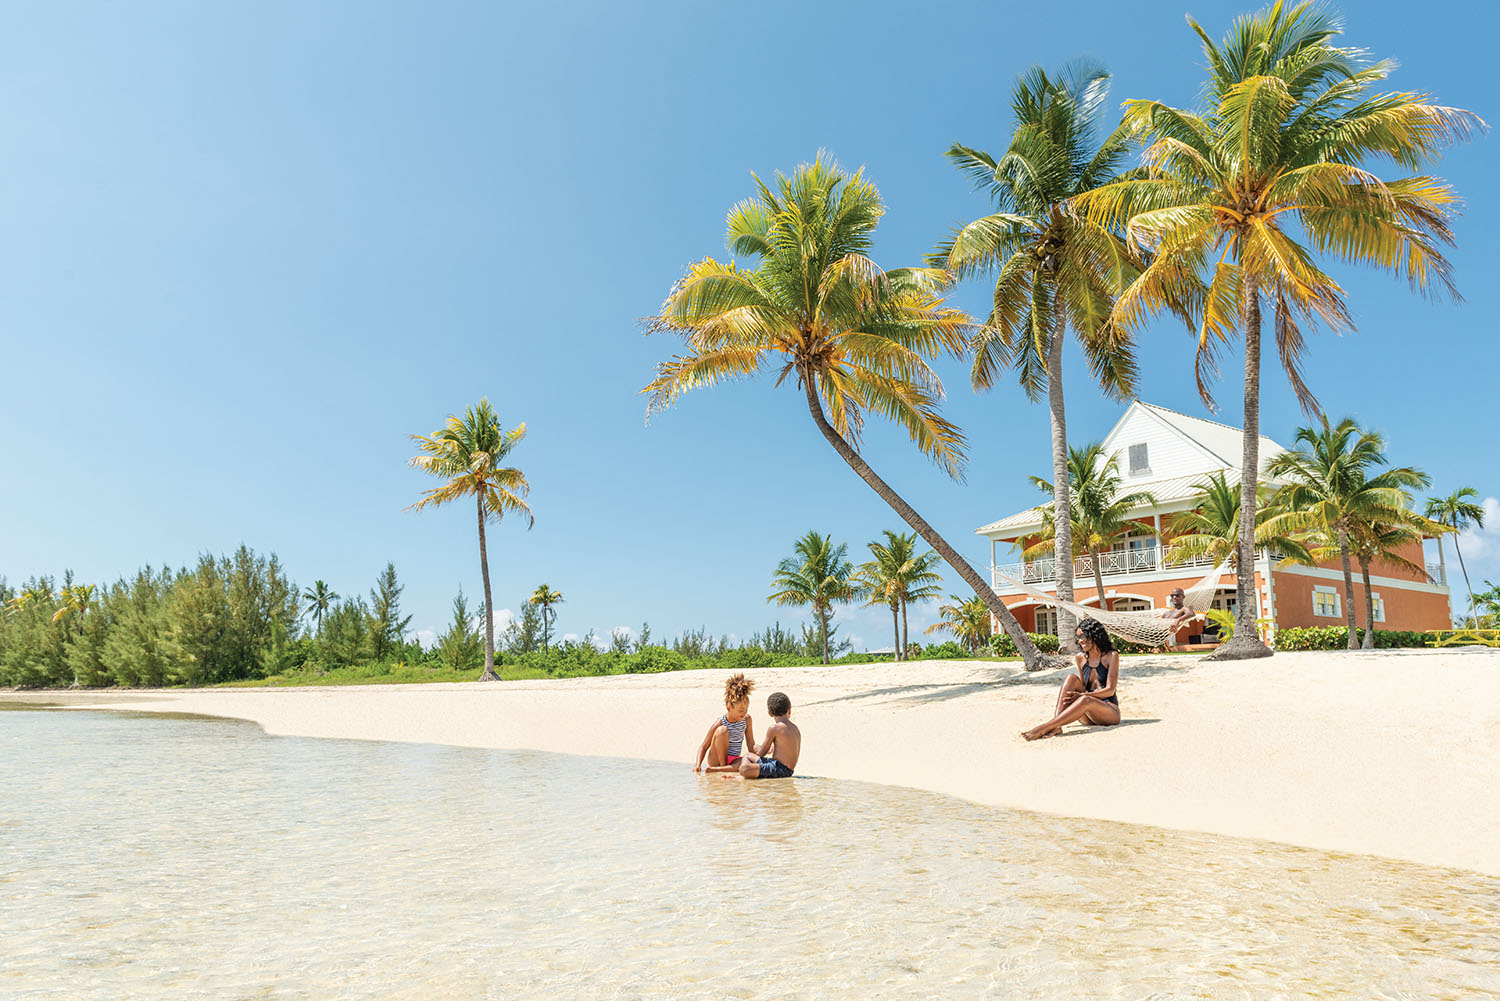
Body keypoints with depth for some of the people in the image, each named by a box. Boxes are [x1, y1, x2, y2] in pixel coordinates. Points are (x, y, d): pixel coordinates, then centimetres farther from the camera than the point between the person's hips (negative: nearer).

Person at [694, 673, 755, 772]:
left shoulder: (747, 719, -1)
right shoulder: (719, 723, -13)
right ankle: (722, 765, -17)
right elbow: (703, 747, -10)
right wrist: (698, 765, -25)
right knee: (722, 730, -28)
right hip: (716, 760, -3)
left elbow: (751, 745, 6)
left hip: (733, 761, 3)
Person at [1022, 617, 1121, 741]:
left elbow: (1110, 690, -10)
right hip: (1088, 717, 5)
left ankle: (1043, 728, -44)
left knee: (1085, 700, -38)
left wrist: (1082, 695, -24)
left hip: (1110, 711, -5)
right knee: (1071, 678, -20)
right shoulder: (1081, 659, 12)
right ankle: (1056, 725, -37)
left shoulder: (1111, 656, -2)